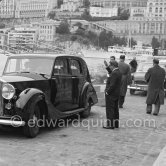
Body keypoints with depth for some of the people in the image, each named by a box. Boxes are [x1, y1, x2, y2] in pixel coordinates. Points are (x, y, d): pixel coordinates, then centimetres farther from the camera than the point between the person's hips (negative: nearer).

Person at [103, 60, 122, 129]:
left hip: (111, 94, -10)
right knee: (115, 109, 14)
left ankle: (110, 125, -2)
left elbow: (112, 85, -25)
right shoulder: (118, 72, 10)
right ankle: (116, 123, 21)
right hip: (117, 94, 10)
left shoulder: (114, 73, -20)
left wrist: (107, 92, -15)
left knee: (110, 109, -4)